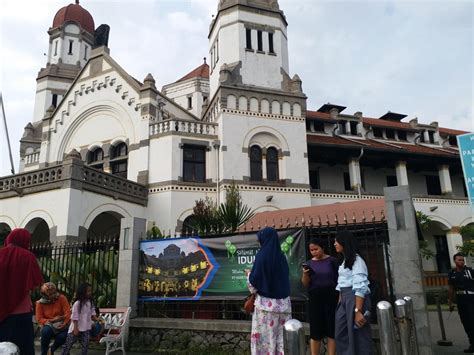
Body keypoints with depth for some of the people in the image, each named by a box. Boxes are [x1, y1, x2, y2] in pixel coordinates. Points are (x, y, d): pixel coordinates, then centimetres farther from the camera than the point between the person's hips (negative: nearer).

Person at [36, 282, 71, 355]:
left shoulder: (61, 298, -10)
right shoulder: (40, 303, -6)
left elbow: (68, 313, -15)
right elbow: (39, 319, -8)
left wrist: (64, 324, -27)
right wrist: (51, 321, -22)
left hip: (61, 325, -1)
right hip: (49, 325, 1)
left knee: (62, 337, -29)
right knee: (46, 330, -33)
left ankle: (52, 349, 6)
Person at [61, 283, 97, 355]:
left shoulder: (90, 303, 2)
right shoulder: (77, 303, -17)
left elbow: (92, 315, 7)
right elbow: (74, 318, -16)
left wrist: (97, 319, -11)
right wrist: (75, 329, -17)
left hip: (86, 329, 5)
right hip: (76, 329, -5)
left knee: (85, 346, 5)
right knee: (68, 345, 10)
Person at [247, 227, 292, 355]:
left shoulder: (261, 256, -13)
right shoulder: (281, 256, 5)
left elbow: (254, 282, -11)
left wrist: (249, 275, 9)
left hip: (266, 302, -6)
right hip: (283, 302, 6)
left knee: (265, 336, 3)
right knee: (282, 335, 10)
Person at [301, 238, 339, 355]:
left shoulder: (332, 261, -1)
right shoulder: (309, 263, 7)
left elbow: (339, 279, -1)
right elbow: (305, 284, 6)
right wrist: (305, 274, -14)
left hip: (331, 298, -2)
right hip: (315, 299, 2)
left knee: (331, 329, 0)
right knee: (315, 329, 4)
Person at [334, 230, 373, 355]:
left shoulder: (356, 260, -12)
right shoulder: (344, 261, 17)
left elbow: (360, 287, -20)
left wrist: (358, 310, -25)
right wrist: (339, 304, 12)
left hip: (356, 299, -9)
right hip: (344, 300, 9)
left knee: (358, 336, 0)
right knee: (341, 335, 11)